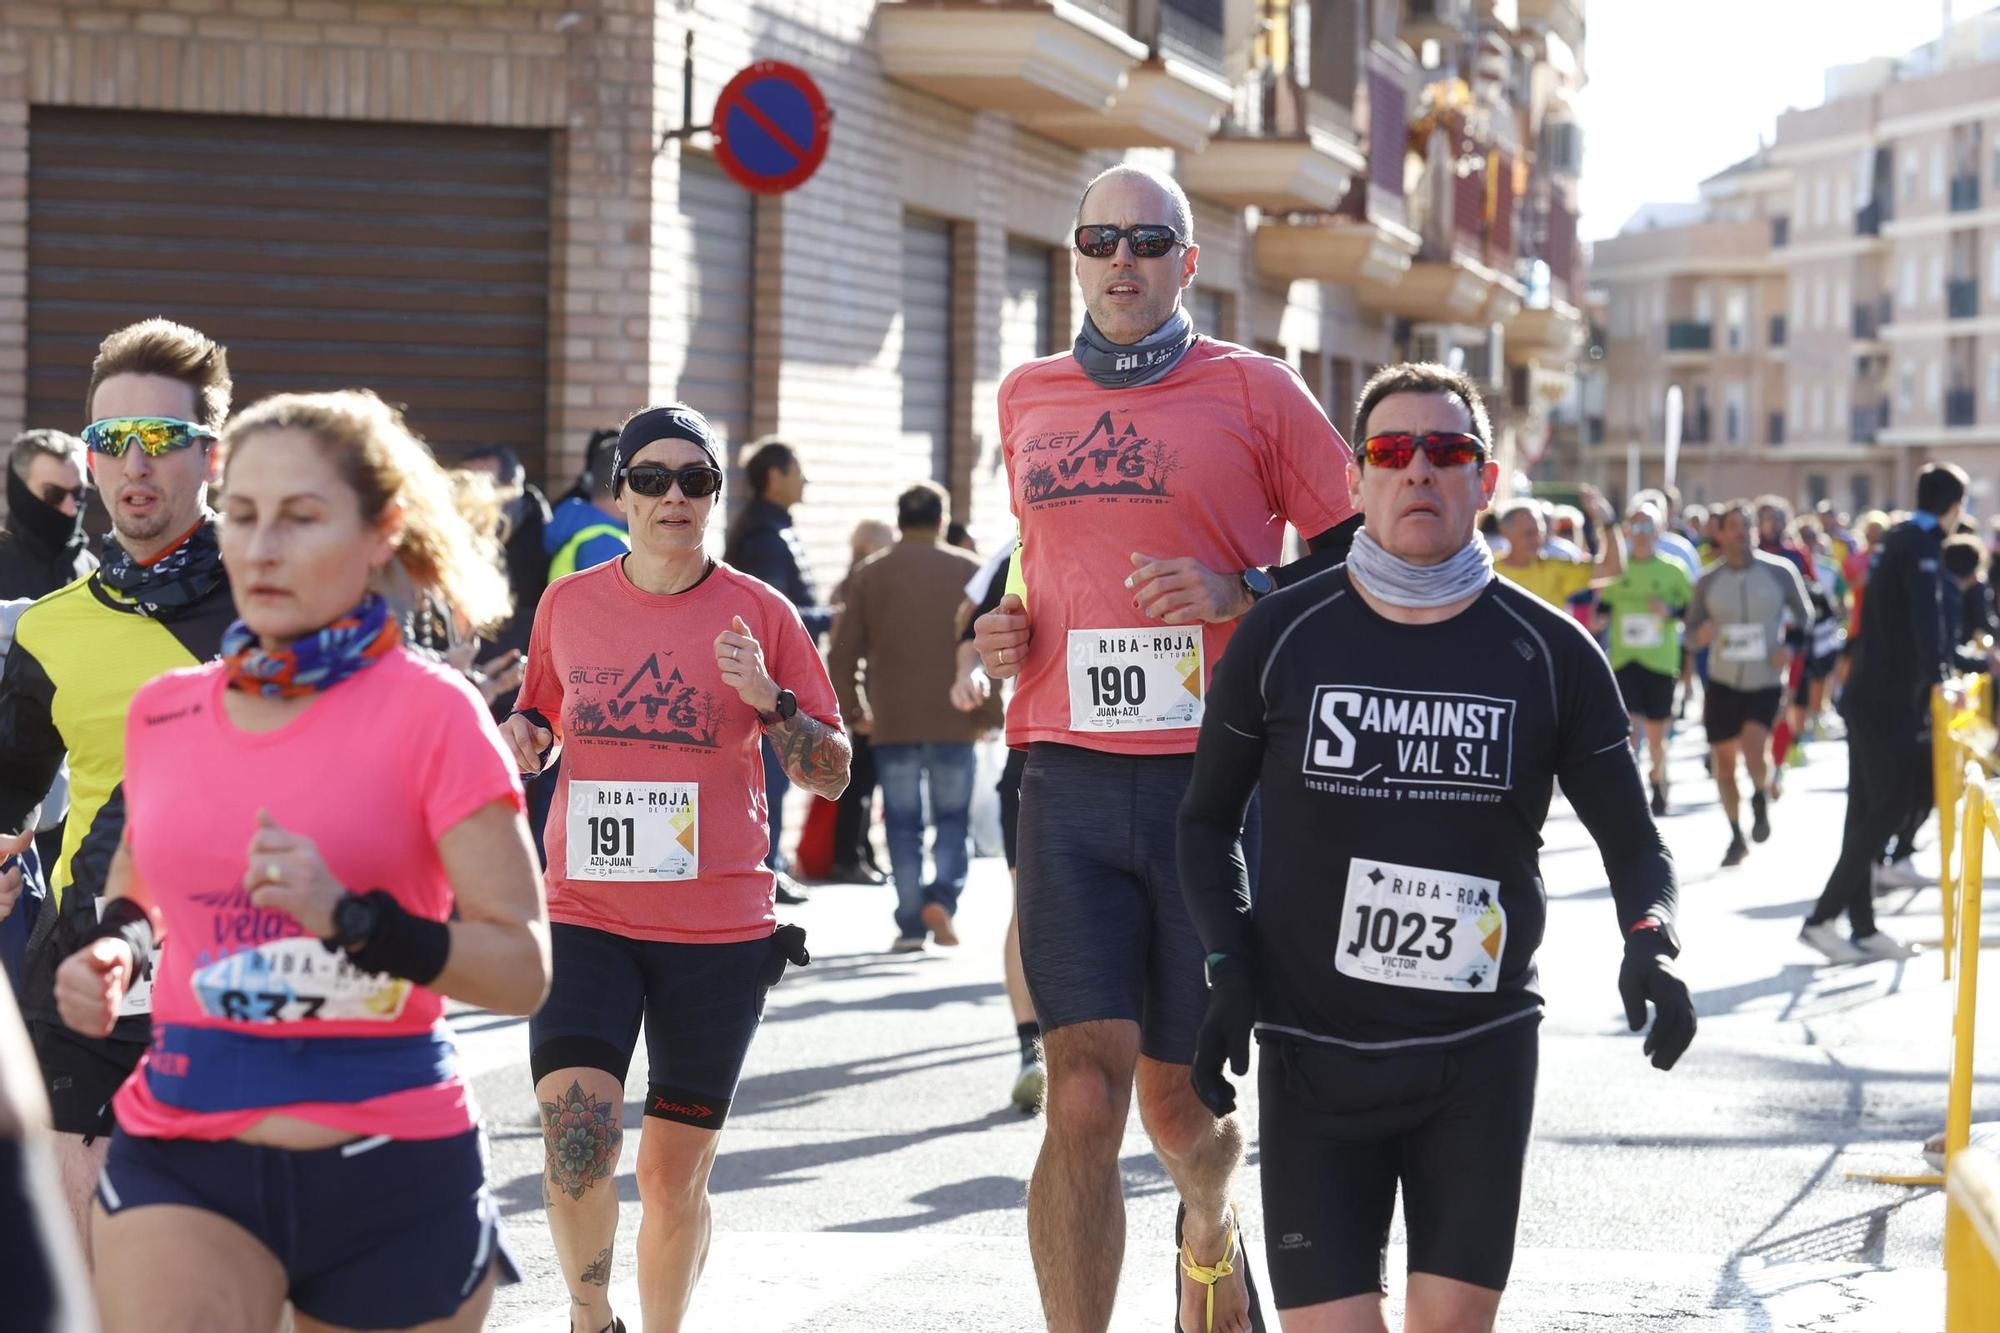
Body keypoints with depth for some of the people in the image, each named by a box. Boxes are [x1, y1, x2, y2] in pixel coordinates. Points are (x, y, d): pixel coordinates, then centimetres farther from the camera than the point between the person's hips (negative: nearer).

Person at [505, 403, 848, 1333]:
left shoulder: (760, 613, 0)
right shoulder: (567, 605, 5)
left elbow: (833, 775, 2)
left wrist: (769, 700, -16)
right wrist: (525, 735, -1)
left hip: (718, 928, 0)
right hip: (584, 915, 0)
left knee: (674, 1172, 5)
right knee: (576, 1136, -18)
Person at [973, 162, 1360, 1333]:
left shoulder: (1256, 391, 2)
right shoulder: (1026, 399, 14)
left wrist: (1244, 596, -12)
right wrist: (1009, 626, 10)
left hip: (1215, 783, -2)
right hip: (1071, 785, 2)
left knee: (1179, 1102, 8)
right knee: (1083, 1099, -11)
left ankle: (1211, 1228, 44)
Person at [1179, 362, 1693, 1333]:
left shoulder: (1550, 653, 1)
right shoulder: (1281, 638, 1)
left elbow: (1630, 837, 7)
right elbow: (1208, 818, 10)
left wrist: (1650, 944, -13)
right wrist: (1228, 967, -4)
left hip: (1480, 1052, 1)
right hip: (1311, 1048, -1)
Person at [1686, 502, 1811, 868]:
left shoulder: (1780, 572, -5)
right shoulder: (1708, 581, 0)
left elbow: (1803, 616, 8)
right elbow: (1692, 628, 8)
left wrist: (1790, 645, -10)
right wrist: (1700, 635, -16)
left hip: (1766, 683, -3)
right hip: (1722, 682, 3)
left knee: (1754, 750, -22)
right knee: (1723, 762, 6)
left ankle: (1761, 798, 13)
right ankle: (1737, 837, 24)